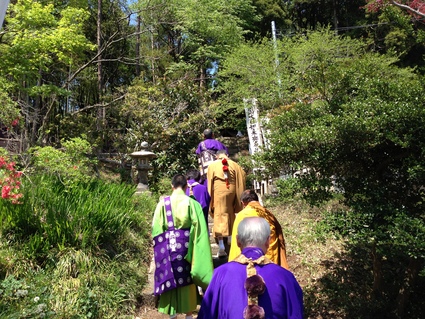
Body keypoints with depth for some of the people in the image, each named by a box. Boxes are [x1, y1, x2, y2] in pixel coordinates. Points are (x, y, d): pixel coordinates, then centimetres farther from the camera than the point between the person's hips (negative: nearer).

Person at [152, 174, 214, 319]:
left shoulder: (163, 203, -5)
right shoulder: (192, 203, -8)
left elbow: (156, 228, -1)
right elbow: (199, 229, -7)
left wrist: (160, 246, 10)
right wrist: (196, 246, 3)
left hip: (168, 247, 1)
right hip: (186, 246, -1)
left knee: (170, 277, 14)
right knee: (187, 279, 13)